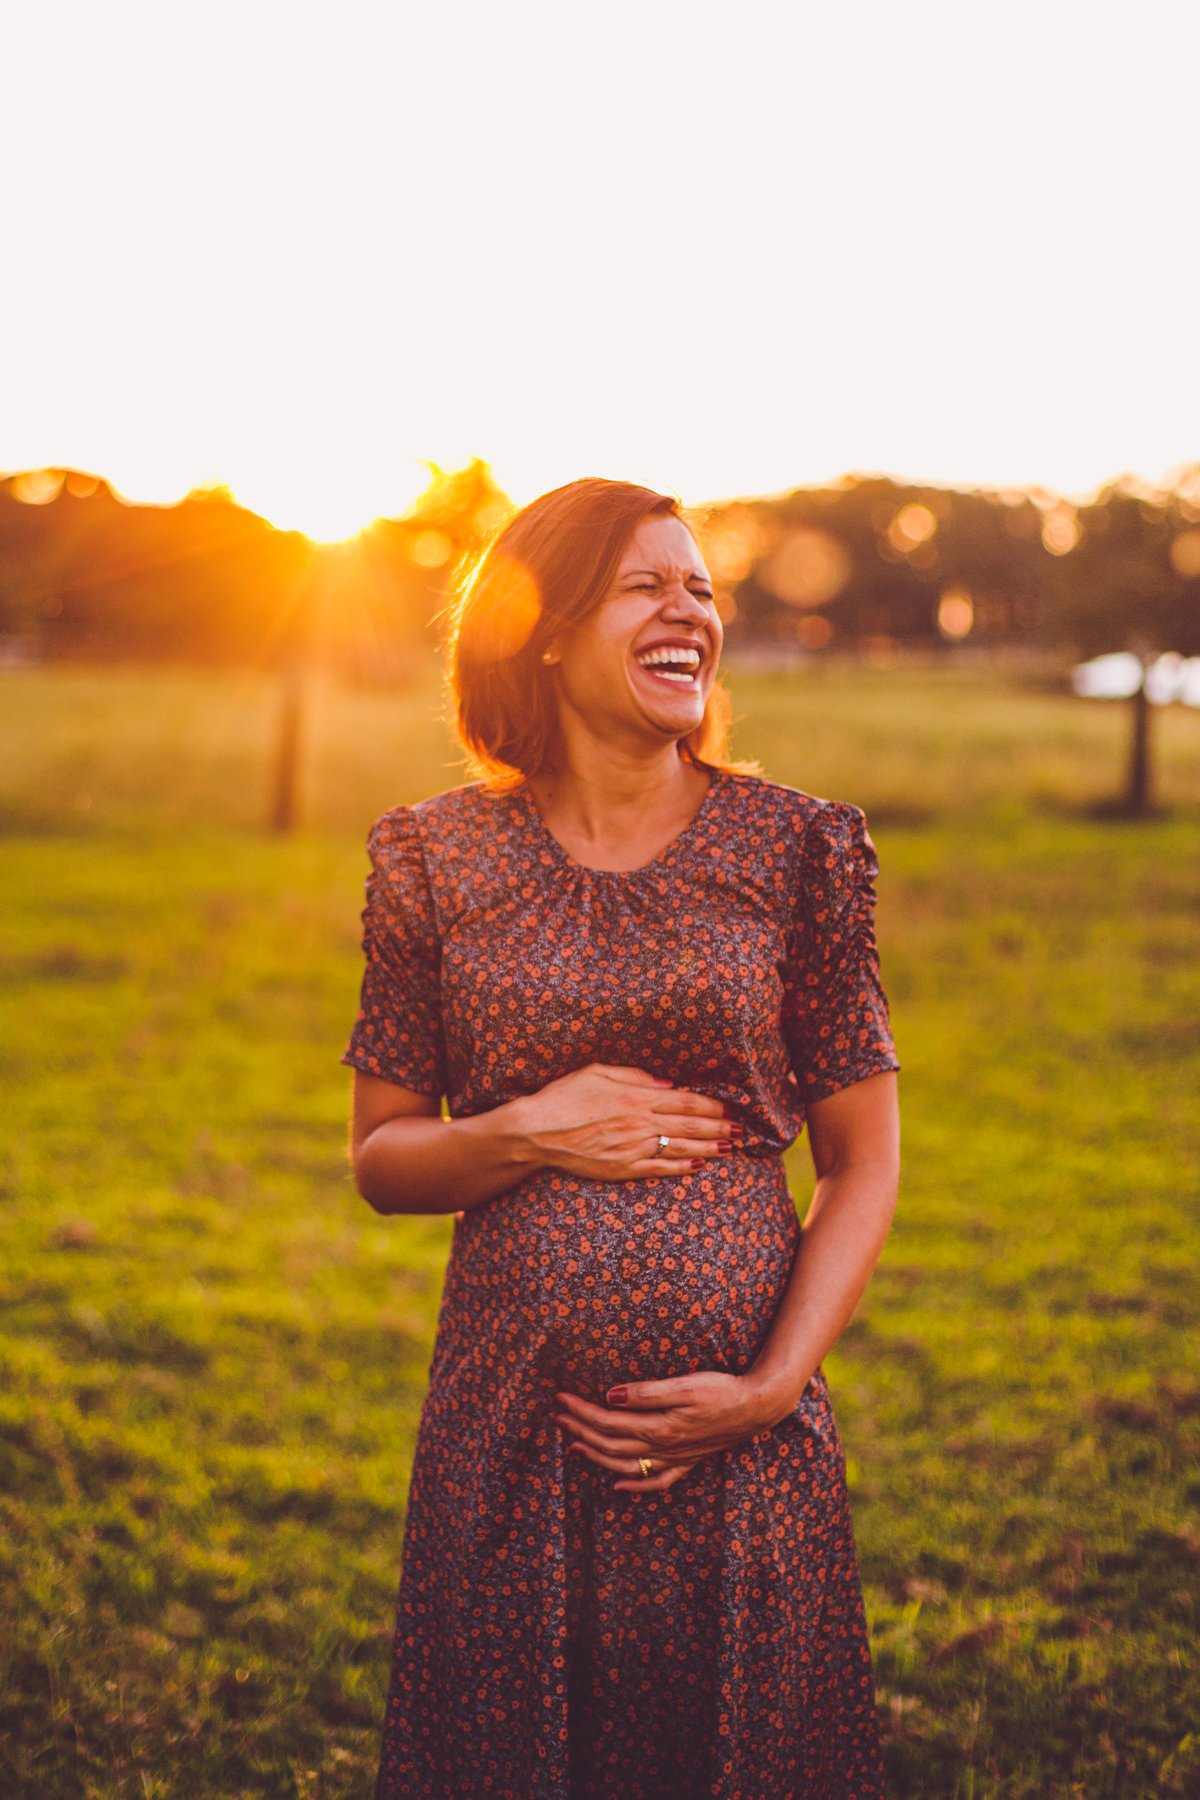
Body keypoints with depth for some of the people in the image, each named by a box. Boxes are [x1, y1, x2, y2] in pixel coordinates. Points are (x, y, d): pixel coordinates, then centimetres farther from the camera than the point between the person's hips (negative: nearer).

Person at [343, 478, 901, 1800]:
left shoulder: (799, 849, -1)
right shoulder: (436, 859, 1)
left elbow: (864, 1162, 2)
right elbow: (380, 1158, 7)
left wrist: (773, 1385, -9)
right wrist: (529, 1134, -12)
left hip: (742, 1438, 0)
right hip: (509, 1428, 1)